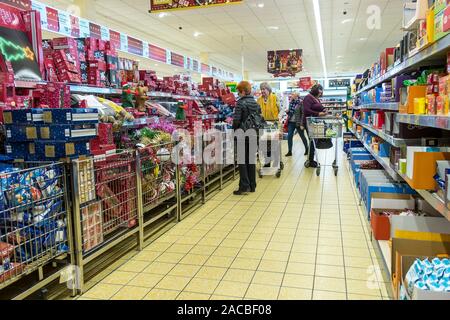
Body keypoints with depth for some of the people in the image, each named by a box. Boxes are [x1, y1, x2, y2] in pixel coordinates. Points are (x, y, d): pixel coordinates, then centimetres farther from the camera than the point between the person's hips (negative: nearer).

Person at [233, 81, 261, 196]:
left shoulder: (241, 103, -13)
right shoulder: (256, 103, 7)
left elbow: (236, 120, -17)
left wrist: (235, 130, 0)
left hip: (243, 135, -6)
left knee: (242, 161, 1)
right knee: (251, 159, 12)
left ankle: (244, 186, -1)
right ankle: (252, 186, 18)